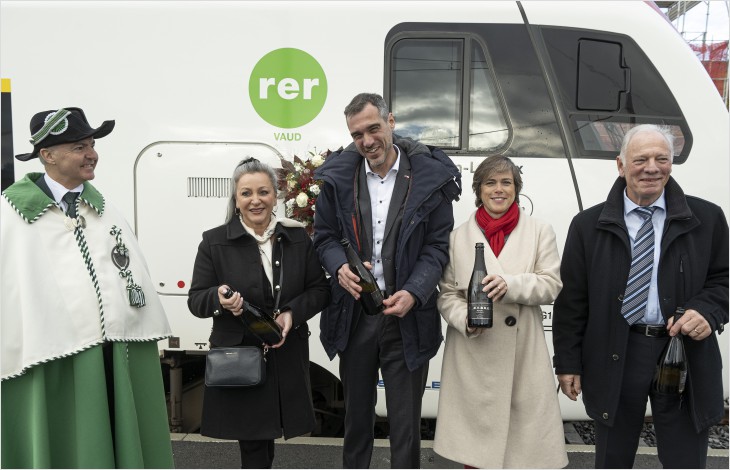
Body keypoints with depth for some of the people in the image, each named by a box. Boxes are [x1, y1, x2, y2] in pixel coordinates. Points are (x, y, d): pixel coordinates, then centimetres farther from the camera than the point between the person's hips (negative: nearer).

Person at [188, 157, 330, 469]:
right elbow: (195, 300, -1)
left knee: (265, 435, 13)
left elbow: (320, 290, 5)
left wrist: (292, 313, -13)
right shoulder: (214, 242, -2)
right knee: (252, 444, 2)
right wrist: (219, 298, -23)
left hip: (287, 358, 2)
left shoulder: (298, 238, 4)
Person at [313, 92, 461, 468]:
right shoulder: (339, 176, 1)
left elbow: (437, 246, -5)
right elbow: (324, 236, 7)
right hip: (353, 316, 3)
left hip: (406, 319, -2)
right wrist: (340, 267, -14)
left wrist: (413, 292, -20)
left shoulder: (428, 175, -6)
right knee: (356, 415, 21)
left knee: (406, 422, 7)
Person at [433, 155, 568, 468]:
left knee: (525, 438, 2)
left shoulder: (540, 232, 7)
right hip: (472, 355, 0)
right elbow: (446, 293, 5)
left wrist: (511, 284, -18)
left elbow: (552, 285, -1)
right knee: (473, 443, 7)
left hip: (523, 353, 0)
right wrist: (465, 320, -14)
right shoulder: (459, 236, 7)